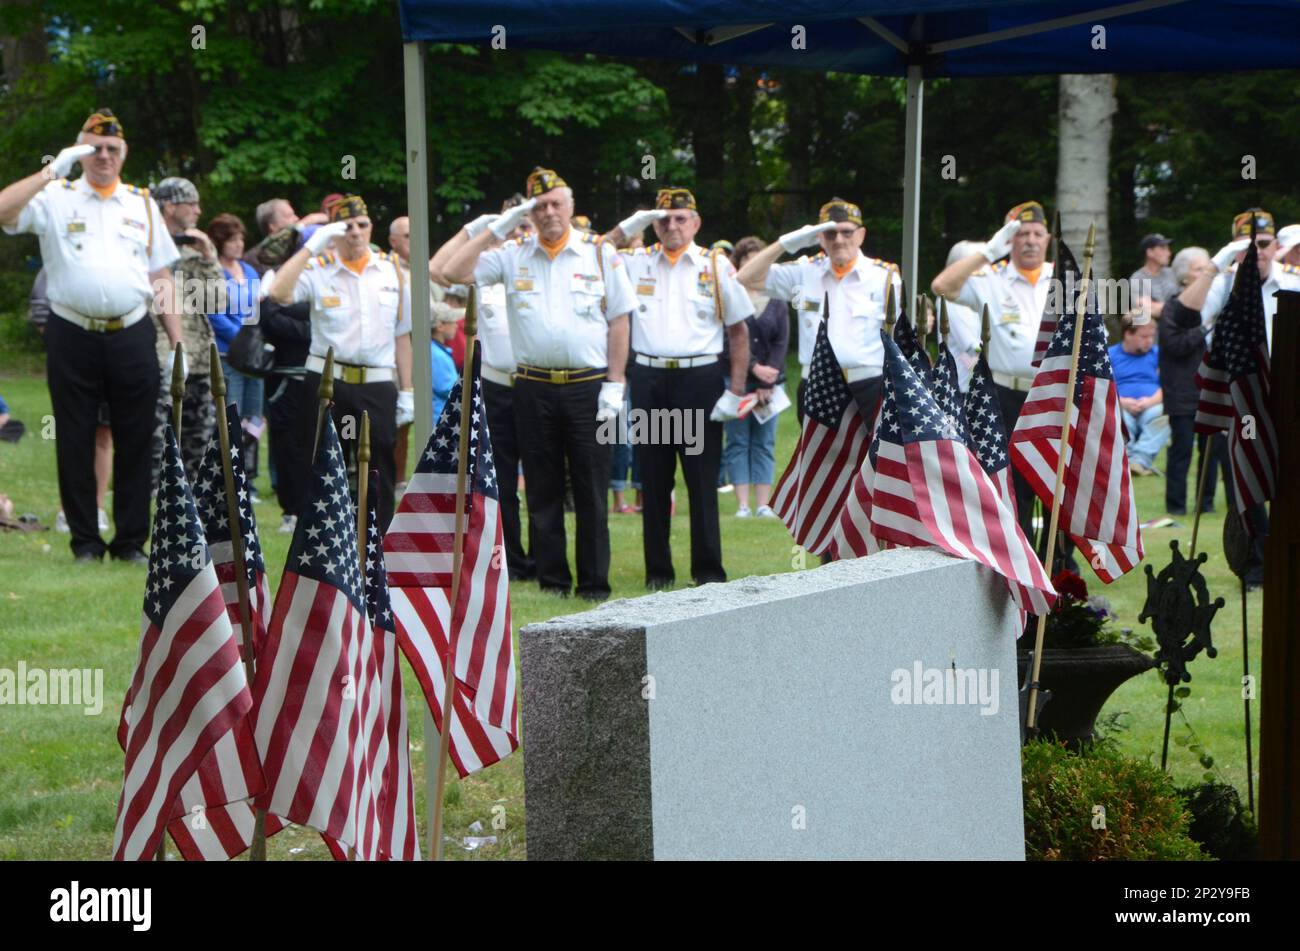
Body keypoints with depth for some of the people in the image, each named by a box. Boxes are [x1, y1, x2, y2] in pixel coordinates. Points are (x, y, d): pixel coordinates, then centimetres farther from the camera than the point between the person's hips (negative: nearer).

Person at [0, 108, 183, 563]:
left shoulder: (143, 204, 14)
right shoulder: (56, 197, 5)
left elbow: (161, 279, 13)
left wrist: (177, 345, 7)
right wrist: (52, 171, -15)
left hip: (132, 336, 2)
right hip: (73, 336, -2)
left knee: (135, 440, 3)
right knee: (76, 442, 3)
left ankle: (131, 540, 11)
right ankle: (85, 541, 11)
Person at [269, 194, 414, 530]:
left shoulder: (391, 269, 9)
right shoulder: (318, 269, 0)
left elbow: (401, 335, 12)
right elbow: (279, 292, -21)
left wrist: (406, 392, 9)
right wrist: (312, 246, -17)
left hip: (378, 386, 2)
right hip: (327, 384, -2)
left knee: (379, 475, 5)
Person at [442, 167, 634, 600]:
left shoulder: (600, 253, 4)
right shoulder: (513, 255, 8)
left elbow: (618, 320, 4)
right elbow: (455, 272, -1)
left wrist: (615, 382, -3)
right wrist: (495, 230, -2)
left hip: (588, 385, -2)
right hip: (534, 387, 2)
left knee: (591, 490, 0)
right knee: (542, 490, 6)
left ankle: (594, 583, 6)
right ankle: (551, 579, 14)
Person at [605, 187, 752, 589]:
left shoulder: (717, 266, 5)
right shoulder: (635, 263, 10)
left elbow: (739, 331, 5)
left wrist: (735, 392, -3)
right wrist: (626, 228, -1)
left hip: (699, 378, -2)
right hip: (649, 379, 2)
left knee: (702, 478, 0)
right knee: (654, 480, 6)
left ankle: (708, 569, 7)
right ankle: (658, 569, 13)